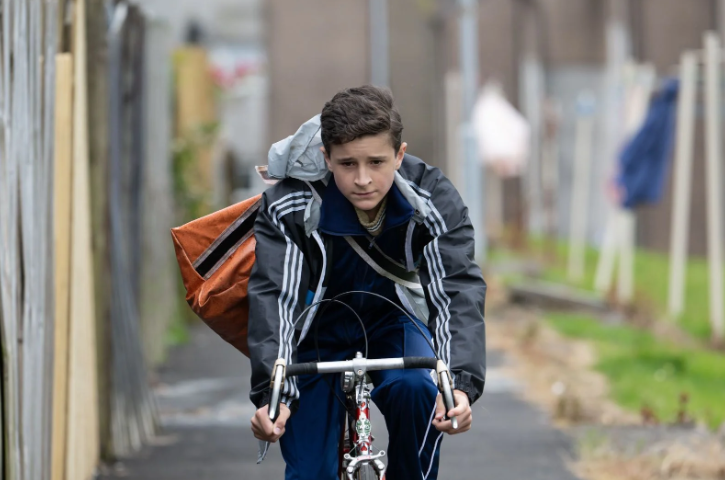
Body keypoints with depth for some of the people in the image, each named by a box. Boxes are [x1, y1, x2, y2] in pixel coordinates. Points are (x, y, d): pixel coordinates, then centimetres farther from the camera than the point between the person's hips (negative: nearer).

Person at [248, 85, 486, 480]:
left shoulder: (435, 199, -24)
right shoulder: (290, 207, -27)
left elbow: (459, 290, -33)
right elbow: (272, 298, -35)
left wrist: (461, 383, -49)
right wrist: (271, 395, -49)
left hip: (393, 326, 0)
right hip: (320, 334, 0)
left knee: (416, 389, -31)